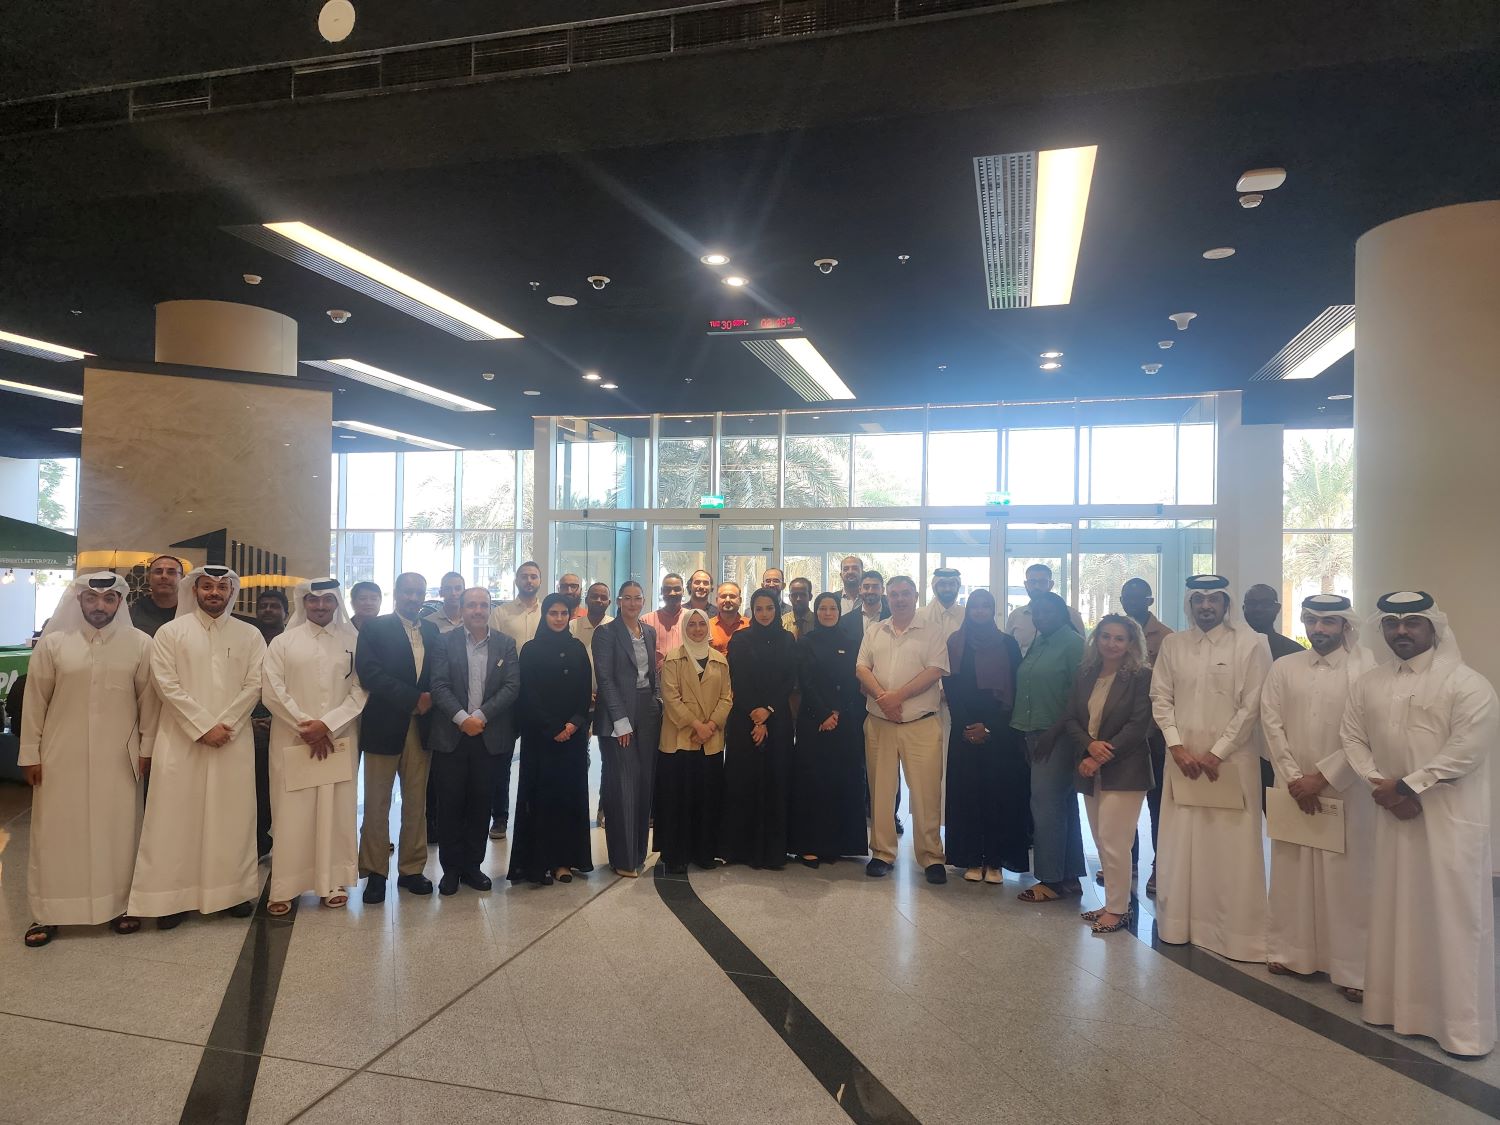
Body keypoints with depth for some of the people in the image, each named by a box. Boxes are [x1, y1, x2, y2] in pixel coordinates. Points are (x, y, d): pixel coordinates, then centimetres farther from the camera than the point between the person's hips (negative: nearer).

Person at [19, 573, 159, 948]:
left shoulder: (140, 643, -2)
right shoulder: (52, 643, -1)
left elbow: (148, 699, 2)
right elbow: (35, 701, 2)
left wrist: (147, 747, 1)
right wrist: (30, 753, 0)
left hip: (119, 758, 0)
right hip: (61, 757, 0)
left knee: (118, 833, 7)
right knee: (57, 833, 8)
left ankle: (118, 905, 20)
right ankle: (47, 913, 19)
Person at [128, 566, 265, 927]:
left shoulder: (250, 635, 6)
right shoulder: (170, 632, 3)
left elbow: (254, 685, 1)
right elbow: (167, 684, -5)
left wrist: (225, 725, -10)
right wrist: (203, 726, -11)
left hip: (234, 740, 1)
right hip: (181, 740, -1)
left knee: (233, 817, 6)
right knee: (176, 817, 2)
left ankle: (235, 890, 15)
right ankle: (172, 895, 11)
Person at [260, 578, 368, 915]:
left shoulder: (352, 642, 4)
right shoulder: (283, 642, 3)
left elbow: (359, 691, 0)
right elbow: (272, 691, -3)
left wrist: (327, 725, -11)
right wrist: (305, 726, -10)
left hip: (338, 741, 1)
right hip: (292, 741, -1)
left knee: (336, 812, 4)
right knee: (292, 813, 2)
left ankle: (334, 882, 12)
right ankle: (284, 887, 9)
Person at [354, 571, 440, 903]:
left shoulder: (432, 632, 12)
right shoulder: (375, 629, -2)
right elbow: (370, 673, -14)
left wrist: (431, 700, -10)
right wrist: (414, 699, -16)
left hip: (421, 727, 4)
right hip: (384, 726, -4)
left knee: (416, 803, 8)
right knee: (377, 804, 3)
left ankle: (411, 869, 18)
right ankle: (375, 872, 13)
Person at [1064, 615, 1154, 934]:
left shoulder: (1141, 677, -7)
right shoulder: (1085, 675, 9)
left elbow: (1138, 725, -13)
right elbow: (1070, 718, 6)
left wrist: (1101, 758, -14)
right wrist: (1090, 744, -13)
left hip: (1123, 772, -6)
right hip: (1089, 771, 6)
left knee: (1112, 842, -5)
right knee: (1102, 843, 11)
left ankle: (1118, 909, 8)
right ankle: (1114, 903, 22)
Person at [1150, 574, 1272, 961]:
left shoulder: (1250, 643, -4)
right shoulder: (1172, 644, 7)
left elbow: (1252, 705, -7)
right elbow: (1161, 699, 6)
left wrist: (1217, 753, -10)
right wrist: (1177, 747, -6)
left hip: (1231, 760, -3)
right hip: (1182, 758, 3)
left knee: (1232, 850, 0)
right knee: (1180, 846, 8)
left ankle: (1237, 934, 12)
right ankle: (1180, 926, 20)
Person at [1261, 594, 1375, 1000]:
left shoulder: (1366, 669, -5)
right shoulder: (1283, 668, 6)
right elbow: (1272, 725, 2)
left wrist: (1322, 776, -12)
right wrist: (1294, 778, -6)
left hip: (1345, 792, -3)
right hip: (1293, 788, 3)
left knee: (1345, 879, 1)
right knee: (1291, 873, 10)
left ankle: (1351, 969, 12)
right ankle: (1288, 951, 22)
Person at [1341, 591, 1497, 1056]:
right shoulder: (1370, 683, 7)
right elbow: (1353, 737, 9)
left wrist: (1409, 786, -17)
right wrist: (1377, 785, -5)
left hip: (1451, 817, -5)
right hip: (1393, 812, 5)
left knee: (1452, 915, 1)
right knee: (1394, 909, 13)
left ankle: (1462, 1025, 14)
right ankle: (1395, 1004, 27)